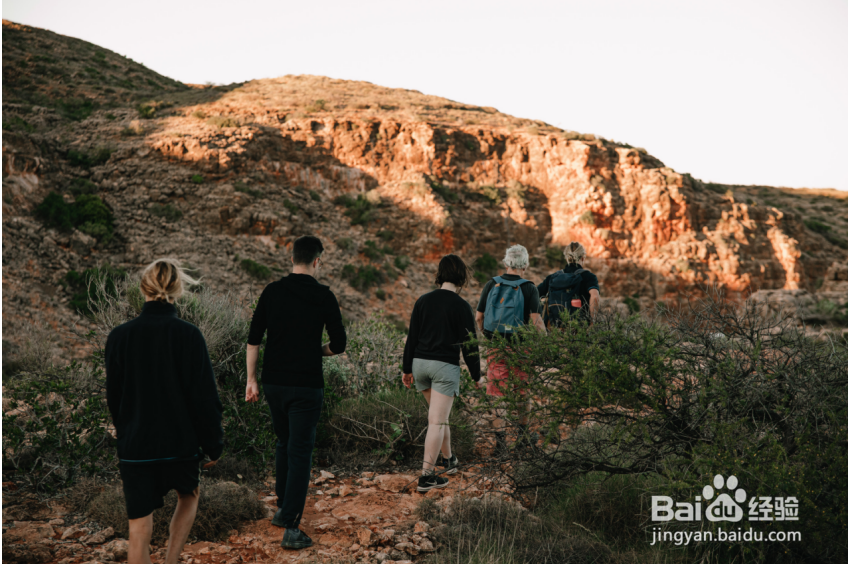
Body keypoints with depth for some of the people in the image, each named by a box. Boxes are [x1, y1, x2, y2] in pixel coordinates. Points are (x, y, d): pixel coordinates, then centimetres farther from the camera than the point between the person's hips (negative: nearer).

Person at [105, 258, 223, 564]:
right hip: (181, 444, -1)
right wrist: (213, 445, 1)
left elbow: (113, 396, 6)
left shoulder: (119, 336, -5)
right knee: (189, 495, 28)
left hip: (135, 447, 1)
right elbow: (205, 396, -10)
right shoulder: (188, 335, -13)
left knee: (139, 529, 9)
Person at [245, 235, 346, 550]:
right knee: (300, 452, 1)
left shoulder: (272, 291, 2)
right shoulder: (324, 296, -7)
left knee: (284, 443, 23)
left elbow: (253, 339, 2)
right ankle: (291, 528, -1)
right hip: (306, 385, -4)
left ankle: (283, 508, 33)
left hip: (273, 382, 4)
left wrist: (251, 379, 8)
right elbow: (339, 344, -4)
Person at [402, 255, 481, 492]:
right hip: (445, 366, -5)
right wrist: (476, 376, 4)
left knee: (440, 416, 23)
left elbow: (412, 338, 7)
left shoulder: (423, 301, 5)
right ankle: (426, 476, -2)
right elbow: (469, 345, -6)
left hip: (420, 363, 5)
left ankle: (448, 460, 37)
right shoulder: (461, 306, -8)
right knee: (437, 422, -2)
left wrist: (407, 369, 15)